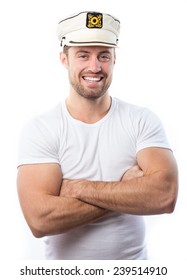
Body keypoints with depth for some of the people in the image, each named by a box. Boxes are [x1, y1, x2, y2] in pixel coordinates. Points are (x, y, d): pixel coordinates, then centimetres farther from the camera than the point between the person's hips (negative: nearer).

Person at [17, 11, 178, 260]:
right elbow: (40, 220, -24)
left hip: (134, 257, 1)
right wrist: (128, 190, -21)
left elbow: (165, 197, -23)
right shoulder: (38, 130, -14)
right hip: (64, 265, -1)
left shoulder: (143, 120, -10)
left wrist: (77, 188, -23)